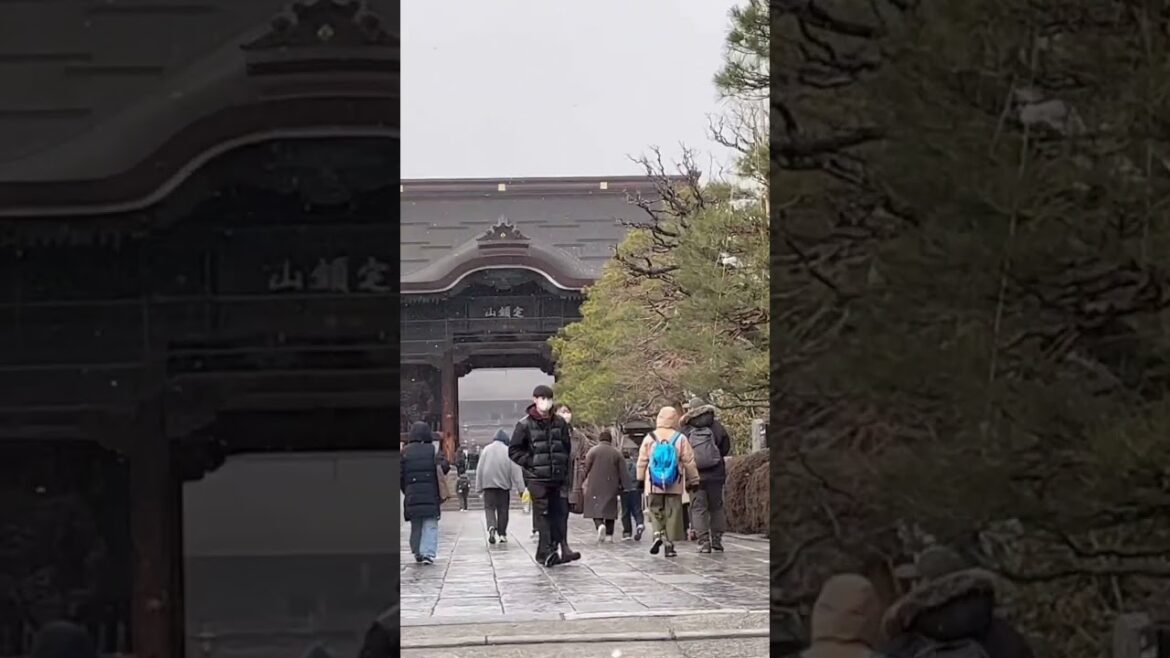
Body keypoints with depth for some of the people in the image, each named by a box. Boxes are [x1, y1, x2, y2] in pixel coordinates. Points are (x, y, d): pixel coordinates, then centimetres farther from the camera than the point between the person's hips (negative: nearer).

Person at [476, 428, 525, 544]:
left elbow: (479, 470, 5)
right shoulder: (508, 451, -3)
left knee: (489, 507, 2)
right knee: (503, 509, 8)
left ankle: (491, 527, -24)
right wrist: (520, 488, -5)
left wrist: (479, 488, 9)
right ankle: (502, 534, 8)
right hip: (504, 484, 0)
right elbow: (515, 470, -6)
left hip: (488, 483, 1)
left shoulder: (486, 450, 3)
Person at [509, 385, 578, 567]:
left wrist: (564, 466, 7)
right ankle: (546, 551, -4)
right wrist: (530, 462, -9)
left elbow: (567, 447, 19)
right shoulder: (525, 425, -2)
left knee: (560, 511, 1)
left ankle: (562, 547, 5)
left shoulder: (559, 423, 9)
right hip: (537, 477, -4)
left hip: (558, 476, 4)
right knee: (542, 514, -5)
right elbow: (514, 450, 0)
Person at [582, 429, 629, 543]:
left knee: (595, 508, 1)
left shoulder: (593, 451, -1)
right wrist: (623, 487, 9)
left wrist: (582, 481, 8)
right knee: (610, 509, 9)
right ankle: (609, 535, 7)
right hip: (611, 487, 2)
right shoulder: (617, 453, 6)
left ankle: (600, 525, -27)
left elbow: (586, 468, -3)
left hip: (595, 486, -2)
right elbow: (622, 472, 5)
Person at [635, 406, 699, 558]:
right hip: (674, 486, 0)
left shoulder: (649, 438, -1)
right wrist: (693, 481, 12)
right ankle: (669, 545, 3)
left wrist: (640, 479, 18)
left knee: (656, 511, 12)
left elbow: (642, 461, 6)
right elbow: (689, 462, 1)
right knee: (672, 514, 5)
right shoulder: (680, 439, -4)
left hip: (654, 485, 0)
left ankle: (658, 534, -11)